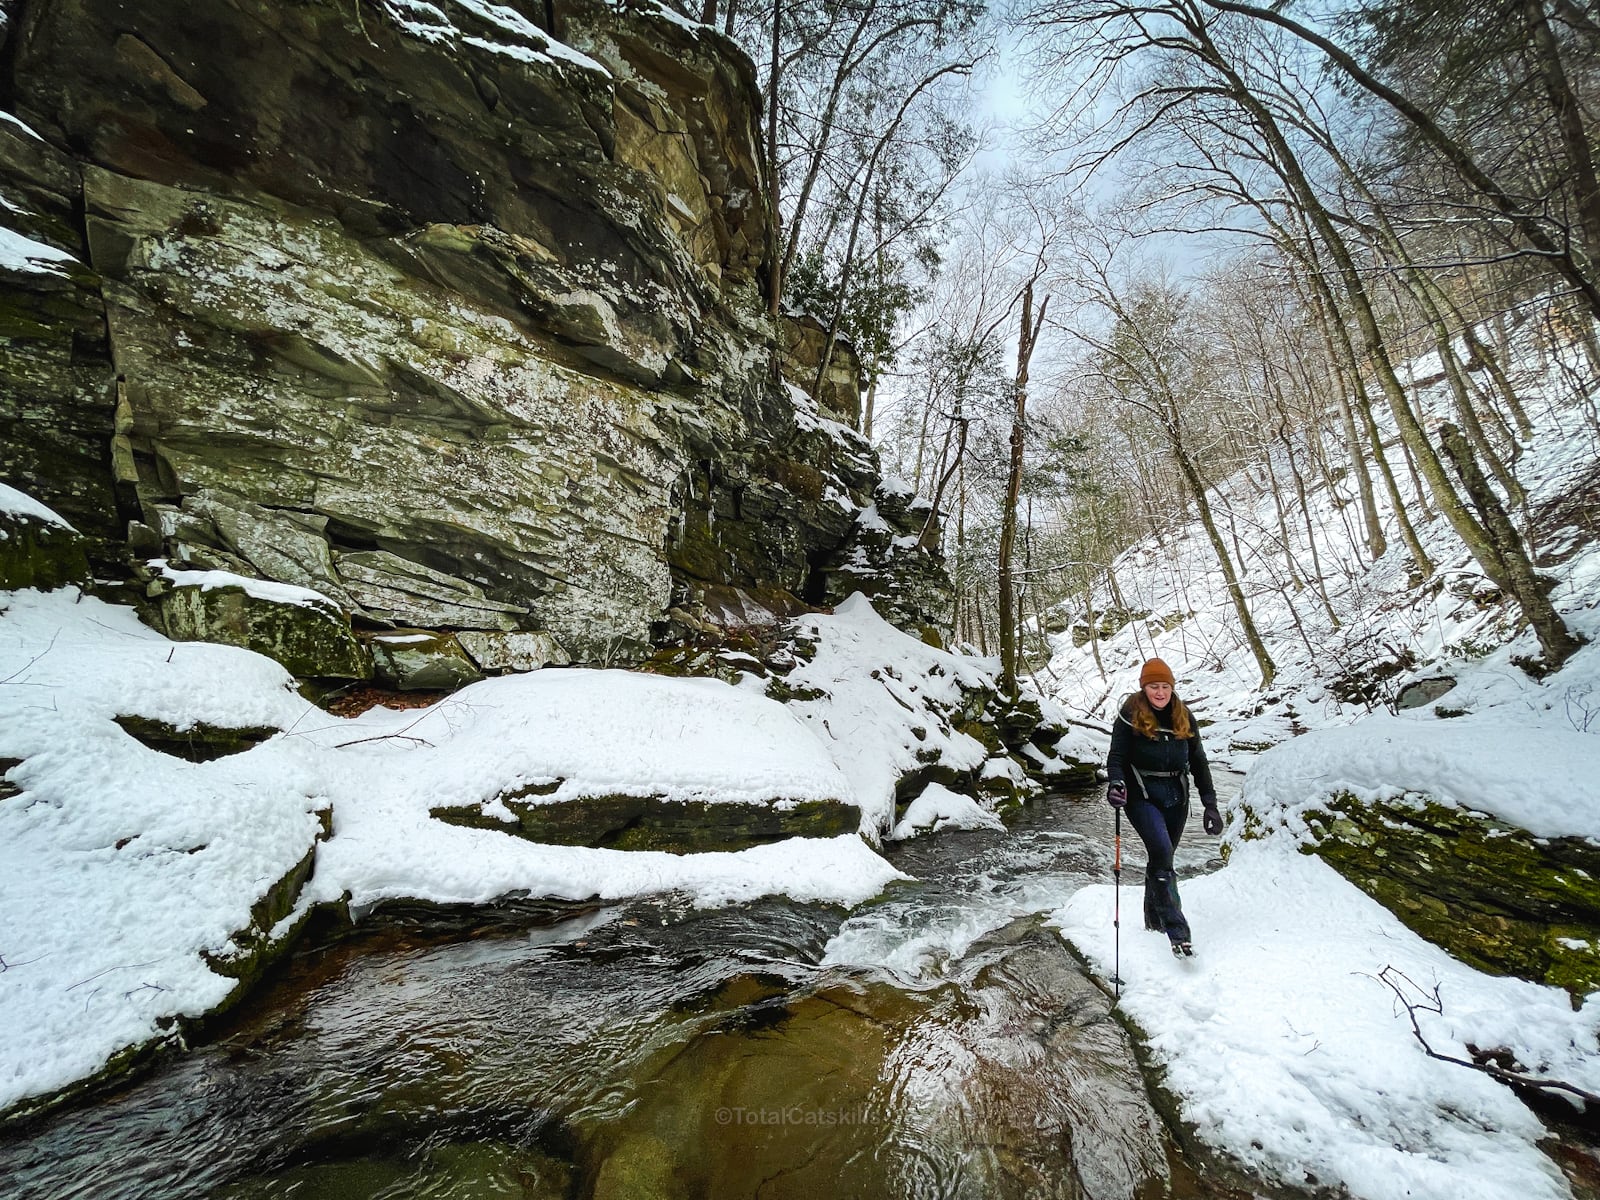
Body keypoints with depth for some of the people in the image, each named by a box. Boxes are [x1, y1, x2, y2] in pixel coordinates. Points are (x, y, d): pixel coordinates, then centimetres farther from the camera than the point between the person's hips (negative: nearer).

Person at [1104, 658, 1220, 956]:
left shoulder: (1184, 717, 5)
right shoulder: (1130, 716, -7)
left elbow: (1198, 761, 10)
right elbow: (1116, 756, -8)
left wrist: (1210, 803, 7)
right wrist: (1115, 782, -28)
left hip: (1176, 795, 4)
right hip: (1142, 795, -4)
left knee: (1162, 858, 13)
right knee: (1162, 854, -17)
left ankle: (1154, 919, 32)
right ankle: (1178, 931, -12)